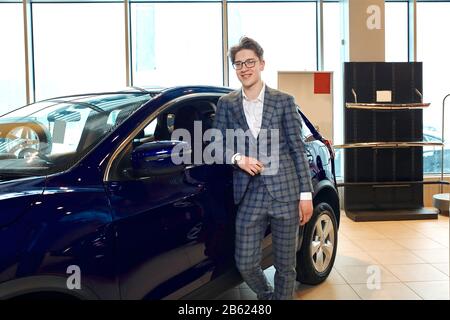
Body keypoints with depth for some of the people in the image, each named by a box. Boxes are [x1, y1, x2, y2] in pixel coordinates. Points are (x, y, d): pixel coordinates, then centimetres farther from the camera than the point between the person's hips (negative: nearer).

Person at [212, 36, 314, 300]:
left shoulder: (284, 101, 2)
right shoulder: (227, 104, 7)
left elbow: (298, 148, 2)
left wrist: (306, 193, -2)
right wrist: (238, 158, -14)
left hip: (285, 192, -1)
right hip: (249, 195, 2)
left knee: (285, 265, 7)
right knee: (245, 264, 6)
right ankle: (266, 296, 36)